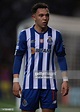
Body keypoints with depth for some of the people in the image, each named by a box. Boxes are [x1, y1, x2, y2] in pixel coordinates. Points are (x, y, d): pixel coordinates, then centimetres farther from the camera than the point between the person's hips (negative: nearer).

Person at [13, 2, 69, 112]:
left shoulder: (56, 35, 5)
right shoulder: (25, 34, 1)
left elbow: (61, 57, 10)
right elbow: (18, 58, 3)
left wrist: (65, 80, 3)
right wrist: (16, 81, -4)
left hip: (49, 83, 1)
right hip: (30, 83, -1)